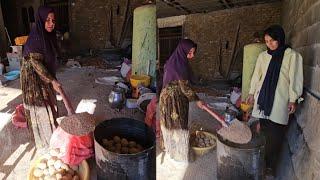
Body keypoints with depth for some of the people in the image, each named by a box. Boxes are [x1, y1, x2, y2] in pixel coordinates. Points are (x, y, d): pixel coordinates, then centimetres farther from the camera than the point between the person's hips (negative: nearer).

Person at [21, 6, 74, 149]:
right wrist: (52, 81, -25)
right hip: (34, 78, -8)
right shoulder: (35, 38, -24)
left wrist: (52, 79, 16)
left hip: (45, 76, 8)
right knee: (40, 108, 4)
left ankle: (51, 131, 38)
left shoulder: (48, 36, 3)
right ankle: (44, 141, 21)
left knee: (48, 104, 19)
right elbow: (35, 63, -25)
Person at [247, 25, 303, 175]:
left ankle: (270, 165, 13)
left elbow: (295, 79, -3)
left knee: (275, 134, 0)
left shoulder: (292, 55, -4)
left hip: (279, 100, -3)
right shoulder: (263, 56, 8)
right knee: (264, 129, 5)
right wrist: (252, 93, 16)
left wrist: (293, 99, -5)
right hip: (263, 98, 3)